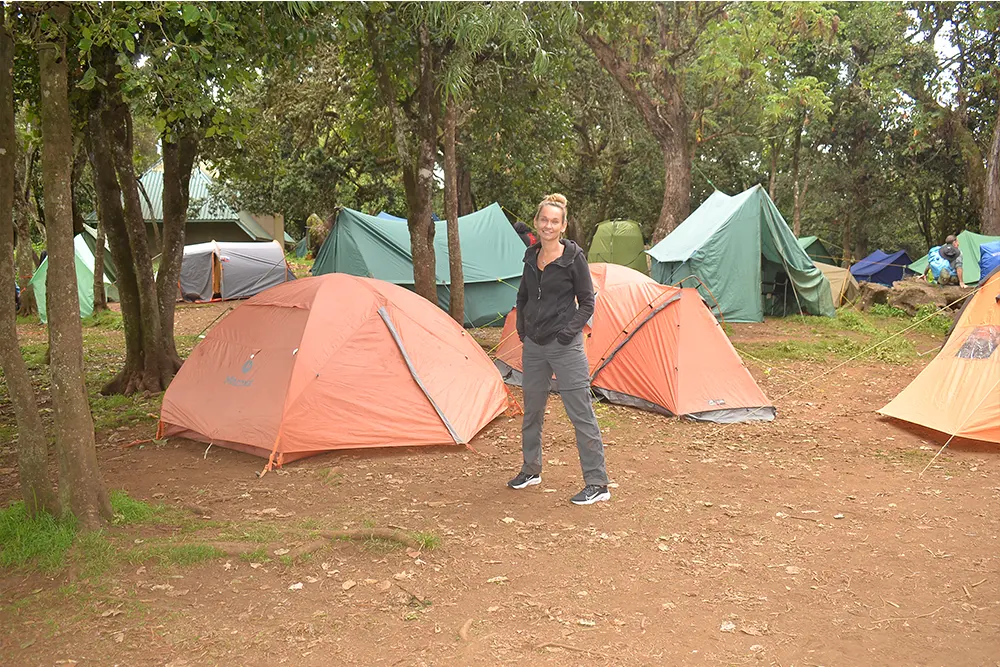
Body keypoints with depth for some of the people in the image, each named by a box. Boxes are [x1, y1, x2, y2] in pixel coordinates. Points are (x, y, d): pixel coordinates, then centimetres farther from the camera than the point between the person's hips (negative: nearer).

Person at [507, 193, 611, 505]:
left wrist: (570, 330, -16)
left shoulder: (573, 257, -9)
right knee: (532, 410, 17)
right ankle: (531, 470, 35)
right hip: (533, 346, 7)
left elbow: (587, 303, -6)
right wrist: (522, 329, 11)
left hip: (564, 346, -6)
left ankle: (597, 484, 2)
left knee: (581, 413, -5)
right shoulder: (531, 256, 8)